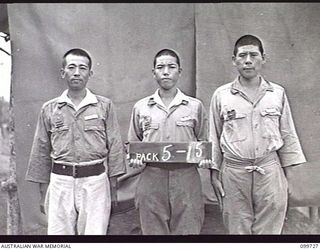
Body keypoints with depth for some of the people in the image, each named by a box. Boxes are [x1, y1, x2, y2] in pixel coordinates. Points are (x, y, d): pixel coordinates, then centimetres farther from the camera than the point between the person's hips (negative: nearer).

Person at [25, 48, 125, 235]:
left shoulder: (105, 106, 3)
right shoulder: (49, 109, 7)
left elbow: (115, 147, 3)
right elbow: (41, 151, 11)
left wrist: (113, 185, 0)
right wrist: (43, 192, 10)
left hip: (96, 181, -1)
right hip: (60, 182, 1)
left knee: (95, 231, 2)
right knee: (59, 231, 6)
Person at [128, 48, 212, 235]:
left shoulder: (195, 106, 6)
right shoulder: (140, 107, 8)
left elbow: (203, 141, 13)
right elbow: (133, 143, 15)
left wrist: (204, 157, -6)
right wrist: (134, 158, -4)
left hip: (186, 177, 0)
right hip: (151, 178, 1)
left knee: (188, 230, 5)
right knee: (153, 230, 9)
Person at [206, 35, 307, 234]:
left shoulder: (278, 93, 5)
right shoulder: (221, 95, 2)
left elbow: (288, 136, 8)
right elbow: (214, 138, 6)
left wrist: (288, 173, 5)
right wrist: (214, 172, 3)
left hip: (270, 170, 1)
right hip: (233, 171, 0)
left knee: (269, 229, 6)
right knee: (238, 229, 9)